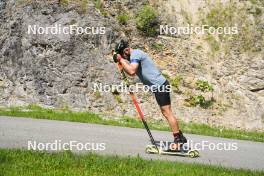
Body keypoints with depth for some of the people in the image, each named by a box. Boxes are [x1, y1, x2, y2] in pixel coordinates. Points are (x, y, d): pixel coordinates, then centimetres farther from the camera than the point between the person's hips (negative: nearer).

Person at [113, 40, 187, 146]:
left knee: (167, 112, -9)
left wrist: (121, 60, -18)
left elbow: (132, 71, -28)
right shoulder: (136, 54, 17)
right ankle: (180, 138, 18)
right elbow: (130, 72, 22)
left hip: (159, 85, -10)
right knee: (166, 112, 13)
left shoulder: (135, 54, -13)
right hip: (159, 85, 10)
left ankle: (178, 139, -7)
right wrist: (122, 62, 9)